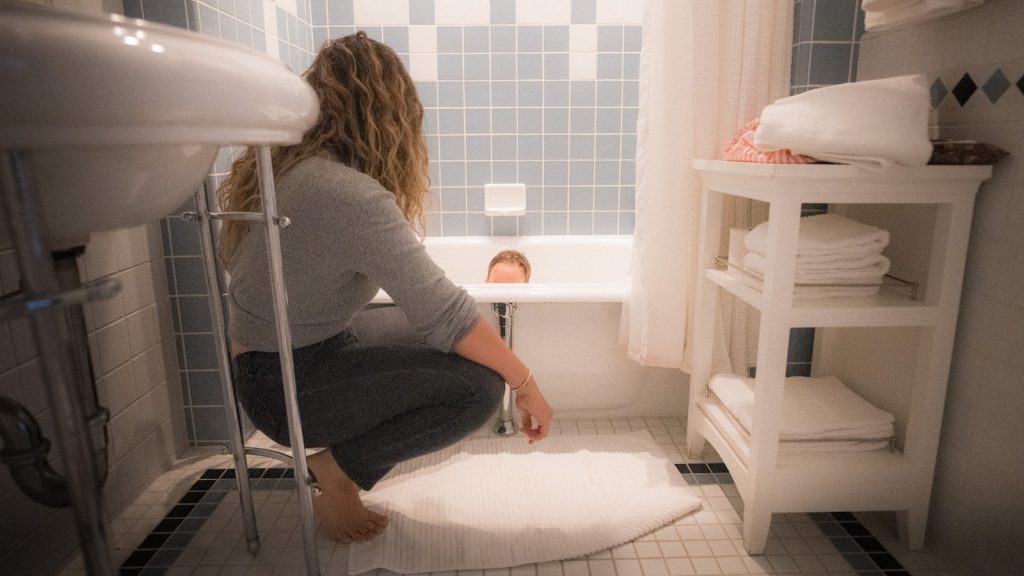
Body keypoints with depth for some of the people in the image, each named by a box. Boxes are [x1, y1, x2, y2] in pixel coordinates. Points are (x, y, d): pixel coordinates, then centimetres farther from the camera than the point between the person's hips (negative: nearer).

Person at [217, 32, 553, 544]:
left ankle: (358, 445, 12)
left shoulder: (286, 162, -1)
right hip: (286, 383, -10)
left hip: (283, 347, 10)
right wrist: (525, 383, -17)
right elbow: (444, 314, -28)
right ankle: (341, 470, -2)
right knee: (479, 385, -20)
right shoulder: (350, 195, -30)